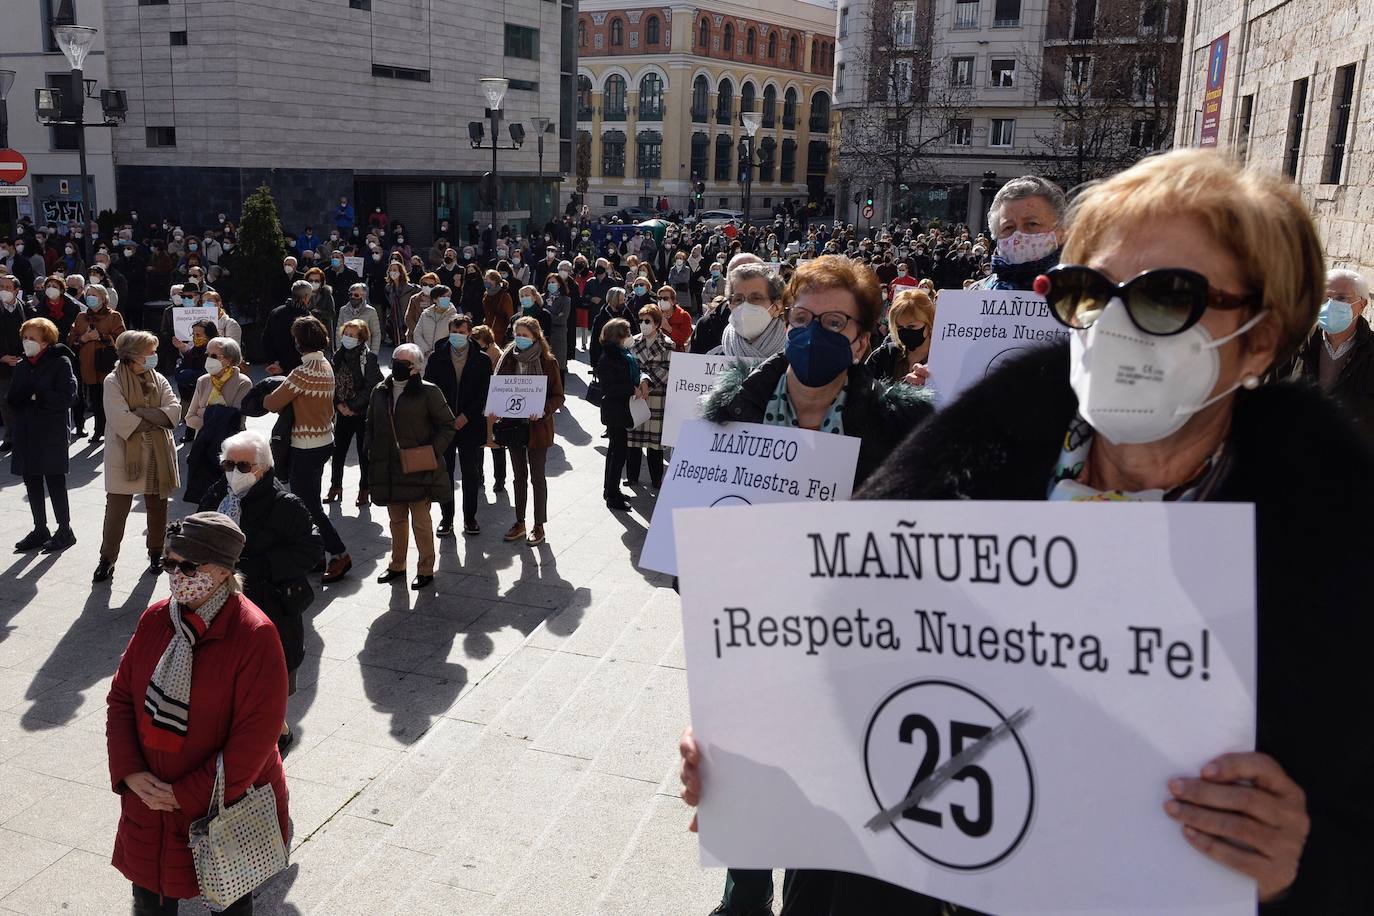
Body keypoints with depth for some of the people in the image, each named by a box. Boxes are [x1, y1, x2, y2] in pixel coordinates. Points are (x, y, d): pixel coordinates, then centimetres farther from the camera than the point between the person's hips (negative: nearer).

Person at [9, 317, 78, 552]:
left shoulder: (60, 363, -6)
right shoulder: (20, 365, 11)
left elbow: (67, 396, -13)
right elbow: (11, 397, 13)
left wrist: (37, 396, -16)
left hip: (51, 434, -6)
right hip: (25, 434, 6)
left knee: (55, 483, -1)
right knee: (32, 483, 12)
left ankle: (64, 530, 11)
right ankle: (40, 530, 23)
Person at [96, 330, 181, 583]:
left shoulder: (158, 380, 6)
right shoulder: (113, 382, -8)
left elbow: (174, 411, -7)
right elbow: (120, 420, -19)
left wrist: (140, 412, -17)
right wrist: (156, 419, -12)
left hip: (158, 455, 4)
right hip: (125, 455, -4)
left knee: (157, 507, 12)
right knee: (116, 509, 1)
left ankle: (156, 553, 28)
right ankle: (107, 559, 12)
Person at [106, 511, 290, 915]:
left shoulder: (254, 636, -22)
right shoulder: (154, 620, -3)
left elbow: (256, 735, -23)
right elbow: (121, 697, 3)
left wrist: (187, 794, -18)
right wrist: (130, 772, -9)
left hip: (226, 808, -5)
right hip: (149, 799, 5)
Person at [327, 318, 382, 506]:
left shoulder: (368, 358, -10)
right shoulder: (338, 356, 5)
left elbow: (371, 386, -14)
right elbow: (332, 383, 8)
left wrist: (353, 407, -14)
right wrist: (339, 405, -6)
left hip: (364, 413, -4)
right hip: (343, 413, 5)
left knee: (364, 452, 4)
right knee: (338, 450, 8)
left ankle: (364, 490, 15)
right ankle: (336, 487, 22)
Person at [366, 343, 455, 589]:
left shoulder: (428, 392, -7)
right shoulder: (380, 392, 9)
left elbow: (447, 425, -3)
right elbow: (371, 426, 18)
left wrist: (432, 451, -13)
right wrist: (373, 455, 8)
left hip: (419, 469, -5)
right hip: (389, 469, 5)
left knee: (421, 522, 1)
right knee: (396, 520, 17)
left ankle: (426, 569, 13)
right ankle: (397, 565, 30)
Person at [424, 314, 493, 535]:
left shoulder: (482, 360, 0)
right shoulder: (436, 359, 2)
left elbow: (485, 393, -2)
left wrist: (466, 416, -11)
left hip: (470, 424, 0)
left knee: (471, 474, 7)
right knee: (444, 473, 6)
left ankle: (470, 517, 18)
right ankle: (446, 517, 17)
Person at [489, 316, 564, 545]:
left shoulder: (548, 362, -9)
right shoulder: (508, 358, 1)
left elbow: (558, 396, -7)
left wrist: (543, 411, -25)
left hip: (537, 427, -4)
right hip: (513, 425, 4)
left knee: (537, 477, 7)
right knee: (519, 476, 15)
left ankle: (539, 526, 18)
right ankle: (520, 523, 27)